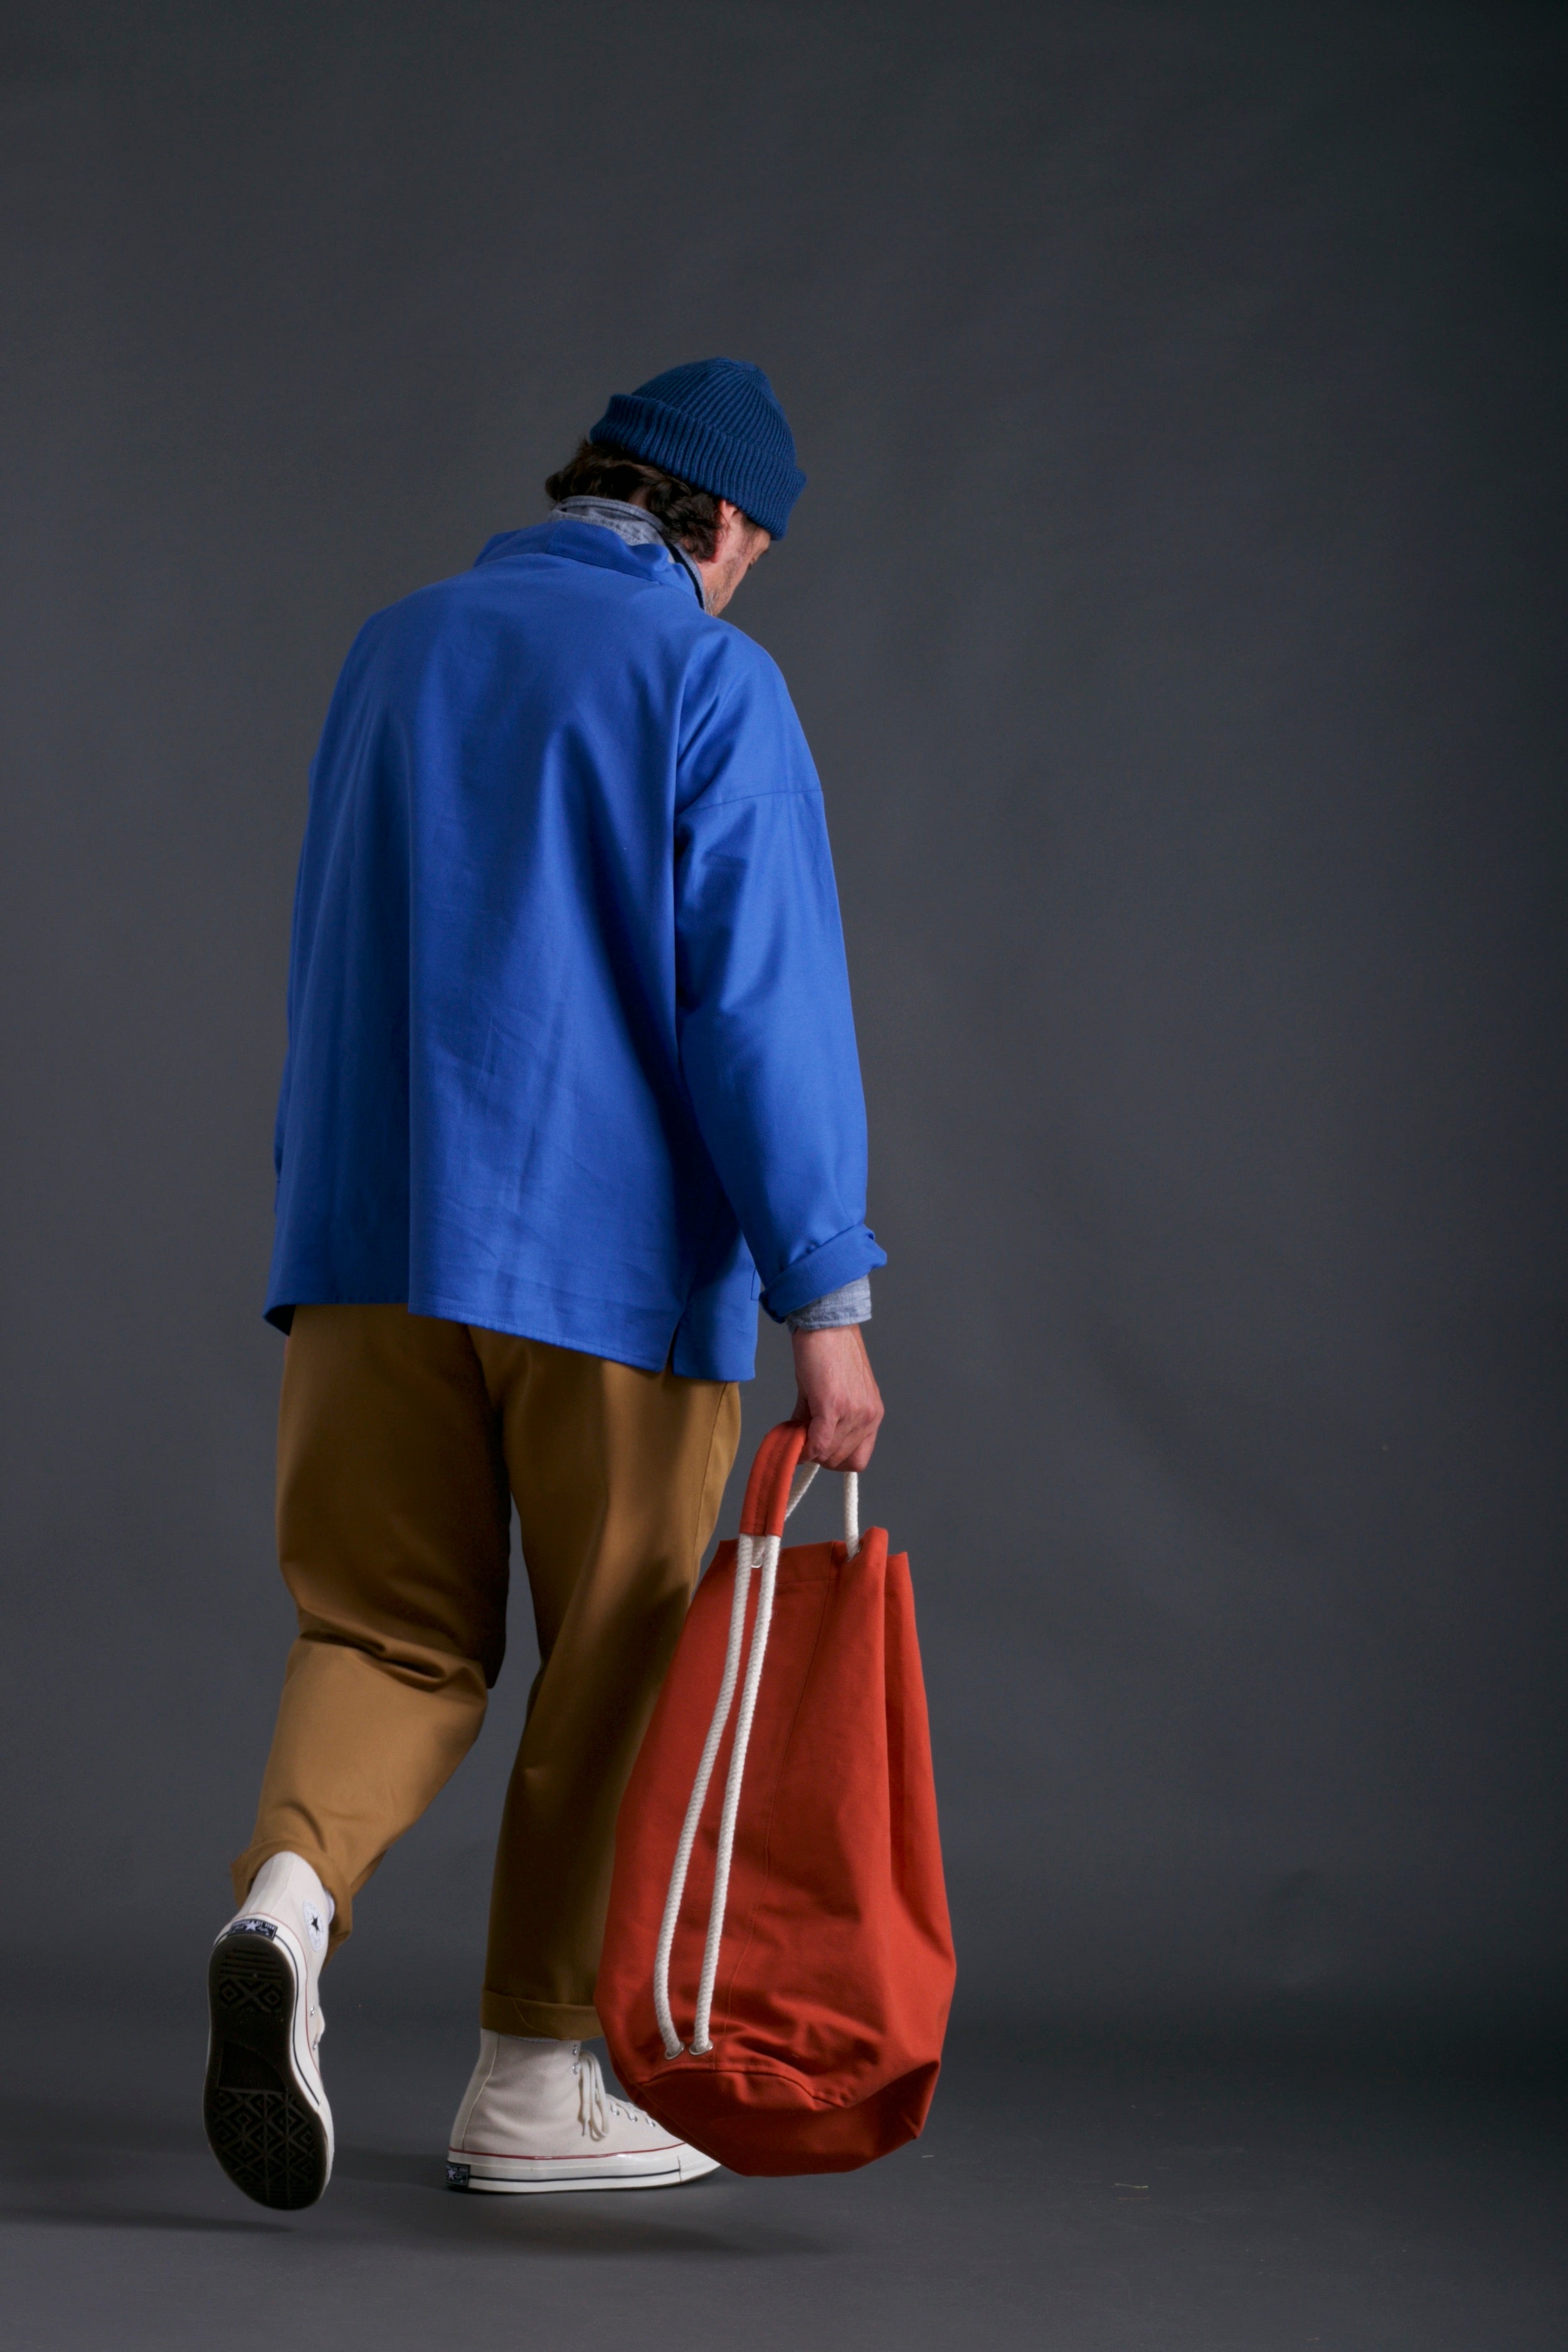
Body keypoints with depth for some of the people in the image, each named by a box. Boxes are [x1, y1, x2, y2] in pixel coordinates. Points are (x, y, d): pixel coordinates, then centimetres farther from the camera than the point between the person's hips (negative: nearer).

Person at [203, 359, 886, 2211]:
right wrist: (828, 1300, -14)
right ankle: (532, 2085, 15)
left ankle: (289, 1899, -20)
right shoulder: (708, 682, -5)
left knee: (392, 1634, 10)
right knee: (610, 1672, 9)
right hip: (616, 1260, -4)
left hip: (373, 1237, 5)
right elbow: (768, 1001, -14)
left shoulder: (395, 652, 13)